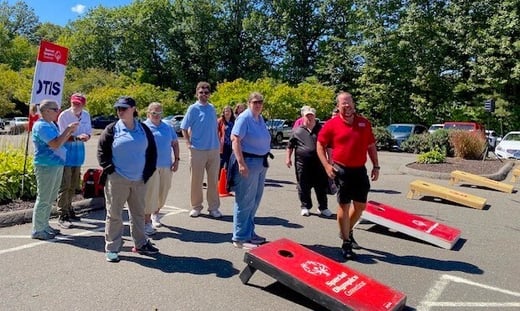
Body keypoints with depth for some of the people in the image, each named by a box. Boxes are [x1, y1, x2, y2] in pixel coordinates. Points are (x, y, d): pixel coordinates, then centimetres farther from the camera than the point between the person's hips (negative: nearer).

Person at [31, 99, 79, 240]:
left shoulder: (50, 124, 14)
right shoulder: (41, 126, -16)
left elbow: (60, 141, 17)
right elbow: (55, 144, -26)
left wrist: (70, 131, 4)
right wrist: (67, 129, -19)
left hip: (56, 165, 10)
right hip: (46, 166, -10)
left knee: (50, 199, 16)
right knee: (43, 199, -3)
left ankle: (44, 226, 27)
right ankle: (38, 230, 6)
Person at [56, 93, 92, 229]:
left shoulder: (86, 115, 3)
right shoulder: (64, 115, -14)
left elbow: (88, 132, 7)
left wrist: (86, 137, -17)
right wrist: (77, 138, -33)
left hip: (79, 151, 6)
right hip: (66, 151, -6)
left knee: (74, 185, 16)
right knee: (65, 185, -7)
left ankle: (68, 209, 31)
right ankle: (62, 216, -2)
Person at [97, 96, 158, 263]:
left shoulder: (144, 129, 5)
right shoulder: (112, 129, -2)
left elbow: (152, 152, 10)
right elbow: (102, 152, 0)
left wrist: (148, 172, 4)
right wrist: (110, 169, -7)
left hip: (139, 180, 3)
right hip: (117, 180, -3)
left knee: (139, 213, 14)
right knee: (114, 214, 3)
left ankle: (140, 244, 27)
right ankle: (112, 248, 14)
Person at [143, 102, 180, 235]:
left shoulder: (168, 127, 13)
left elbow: (175, 143, 16)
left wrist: (176, 160, 6)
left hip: (166, 166, 4)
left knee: (163, 193, 13)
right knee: (150, 194, -4)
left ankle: (155, 213, 37)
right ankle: (147, 222, 6)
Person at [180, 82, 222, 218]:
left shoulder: (212, 108, 10)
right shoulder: (193, 108, -3)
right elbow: (184, 128, -1)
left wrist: (218, 143, 10)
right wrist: (189, 143, -8)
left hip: (214, 150, 4)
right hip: (198, 150, -4)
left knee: (213, 180, 8)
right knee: (196, 180, 5)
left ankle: (213, 207, 17)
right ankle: (196, 206, 19)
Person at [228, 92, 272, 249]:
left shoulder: (260, 119, 13)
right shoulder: (244, 118, -12)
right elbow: (235, 139, -20)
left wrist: (265, 157, 22)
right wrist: (241, 163, -27)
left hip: (261, 162, 9)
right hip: (248, 162, -9)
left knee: (254, 201, 16)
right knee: (245, 201, -3)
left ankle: (249, 232, 30)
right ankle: (240, 238, 7)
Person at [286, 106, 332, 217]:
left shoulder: (321, 129, 8)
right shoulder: (298, 130, 6)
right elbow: (290, 145, 13)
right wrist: (288, 158, 8)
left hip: (318, 162, 1)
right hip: (302, 163, 0)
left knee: (321, 186, 5)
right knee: (304, 186, 6)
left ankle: (323, 207, 18)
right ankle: (305, 207, 20)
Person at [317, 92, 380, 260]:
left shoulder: (364, 122, 7)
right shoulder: (332, 124, -5)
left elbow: (371, 146, 13)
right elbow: (320, 145, 1)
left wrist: (376, 166, 9)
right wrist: (327, 165, -8)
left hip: (360, 170, 4)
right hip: (341, 170, -4)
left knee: (360, 205, 12)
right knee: (344, 205, 2)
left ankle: (347, 231, 37)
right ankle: (346, 243, 15)